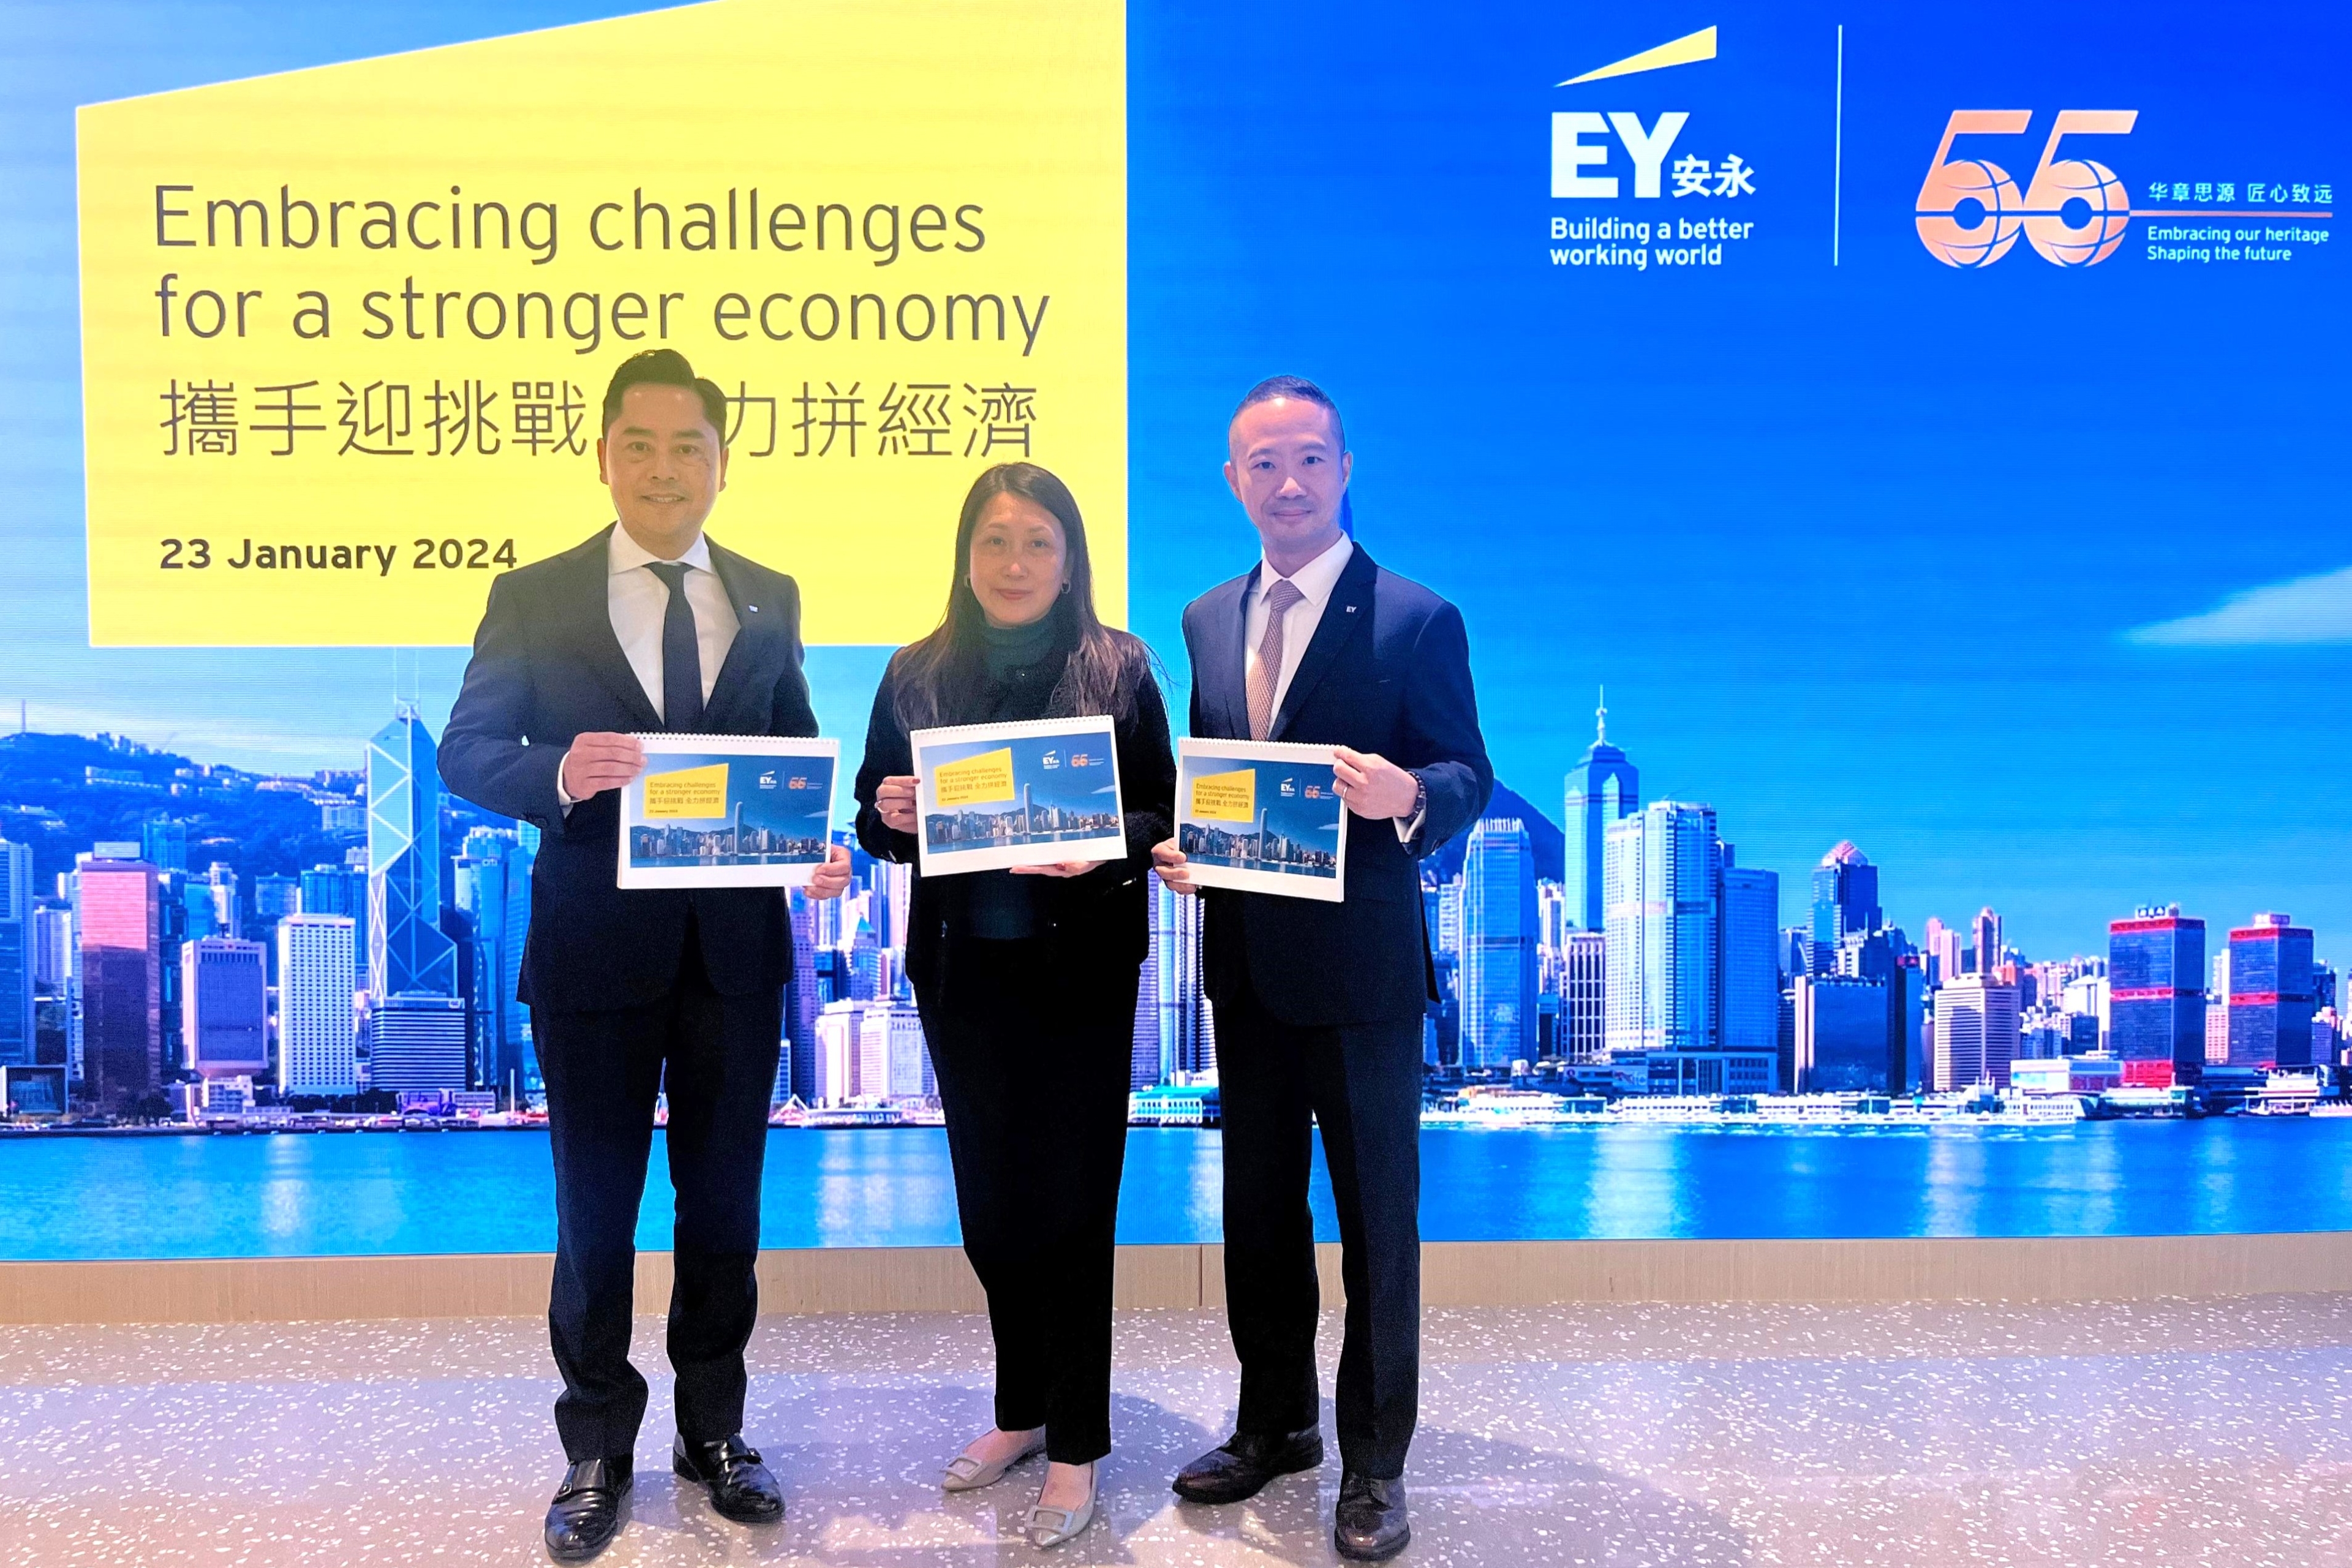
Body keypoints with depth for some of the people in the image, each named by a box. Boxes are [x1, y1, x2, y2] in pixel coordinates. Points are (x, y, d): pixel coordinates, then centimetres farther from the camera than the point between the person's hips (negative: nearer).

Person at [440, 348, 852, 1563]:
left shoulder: (769, 600, 7)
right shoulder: (535, 598, -1)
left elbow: (793, 754, 9)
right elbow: (465, 752, -4)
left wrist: (815, 847, -11)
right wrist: (559, 773, -25)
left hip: (736, 949, 2)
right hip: (596, 950, -2)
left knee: (725, 1204, 14)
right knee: (596, 1213, 10)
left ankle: (713, 1433, 33)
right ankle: (598, 1455, 29)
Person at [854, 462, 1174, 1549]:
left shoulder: (1118, 669, -3)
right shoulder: (916, 675, 5)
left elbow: (1161, 812, -3)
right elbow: (875, 822, 8)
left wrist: (1105, 847, -23)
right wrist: (889, 815, -14)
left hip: (1079, 970, -3)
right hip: (963, 968, 3)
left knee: (1068, 1202, 4)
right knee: (989, 1202, 13)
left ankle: (1073, 1447, 20)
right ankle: (1023, 1410, 33)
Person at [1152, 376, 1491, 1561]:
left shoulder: (1416, 620, -8)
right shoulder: (1208, 620, 9)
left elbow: (1468, 778, -10)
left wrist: (1407, 794, -31)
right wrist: (1179, 846, -3)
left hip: (1361, 963, -5)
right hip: (1245, 959, 6)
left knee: (1377, 1217, 6)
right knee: (1257, 1207, 17)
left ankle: (1374, 1462, 23)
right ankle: (1273, 1423, 36)